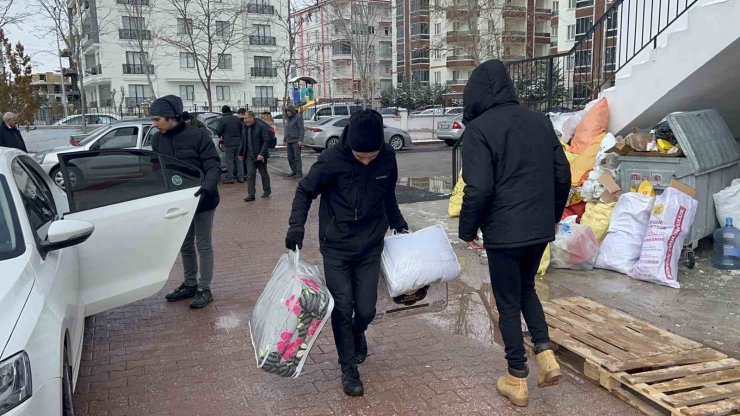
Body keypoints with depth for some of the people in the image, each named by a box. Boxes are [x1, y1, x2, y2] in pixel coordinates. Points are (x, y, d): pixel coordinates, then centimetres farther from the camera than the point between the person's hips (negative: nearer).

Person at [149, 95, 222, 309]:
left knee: (203, 245, 5)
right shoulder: (158, 140, -1)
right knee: (185, 246, 16)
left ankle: (205, 289, 16)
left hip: (202, 201, -6)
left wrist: (205, 188, -34)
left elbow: (213, 166, -18)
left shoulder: (198, 135, -18)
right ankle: (190, 284, 32)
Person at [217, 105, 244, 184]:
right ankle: (241, 177, 11)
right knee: (239, 160, 10)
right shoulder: (237, 118, 6)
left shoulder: (222, 120, -9)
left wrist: (221, 136, 13)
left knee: (229, 160, 1)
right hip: (238, 142, 5)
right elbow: (242, 129, 12)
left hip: (228, 143, -5)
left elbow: (219, 132, -8)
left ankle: (230, 178, 2)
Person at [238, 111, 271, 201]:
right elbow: (243, 141, 15)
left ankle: (267, 191, 26)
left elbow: (266, 141, -15)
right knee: (250, 174, -2)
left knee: (264, 173, 10)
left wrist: (261, 154, -22)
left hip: (260, 155, -5)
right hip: (249, 155, 5)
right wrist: (241, 153, 15)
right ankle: (251, 195, -1)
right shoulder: (245, 127, 6)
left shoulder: (261, 126, -13)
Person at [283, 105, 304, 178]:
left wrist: (300, 140, -18)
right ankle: (294, 171, 16)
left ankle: (299, 173, -8)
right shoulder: (288, 119, 16)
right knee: (290, 158, 7)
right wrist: (285, 139, 18)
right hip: (289, 141, 8)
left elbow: (301, 129, -11)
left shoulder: (298, 118, -7)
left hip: (296, 141, -8)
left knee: (297, 157, -10)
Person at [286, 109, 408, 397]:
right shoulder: (332, 159, -18)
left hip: (370, 247, 2)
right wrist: (296, 227, -16)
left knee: (366, 310, 4)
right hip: (336, 248, -2)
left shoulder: (387, 159, -8)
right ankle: (349, 368, 18)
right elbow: (305, 191, -6)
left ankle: (357, 336, 39)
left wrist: (398, 222, 15)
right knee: (342, 308, -1)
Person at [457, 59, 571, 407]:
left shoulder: (478, 129, -13)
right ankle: (546, 354, 17)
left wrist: (467, 230, -5)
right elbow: (563, 174, 8)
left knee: (508, 304, 9)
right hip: (540, 229, 6)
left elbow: (479, 188, -20)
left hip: (503, 233, -6)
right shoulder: (540, 121, 6)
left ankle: (517, 380, 19)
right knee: (526, 288, 27)